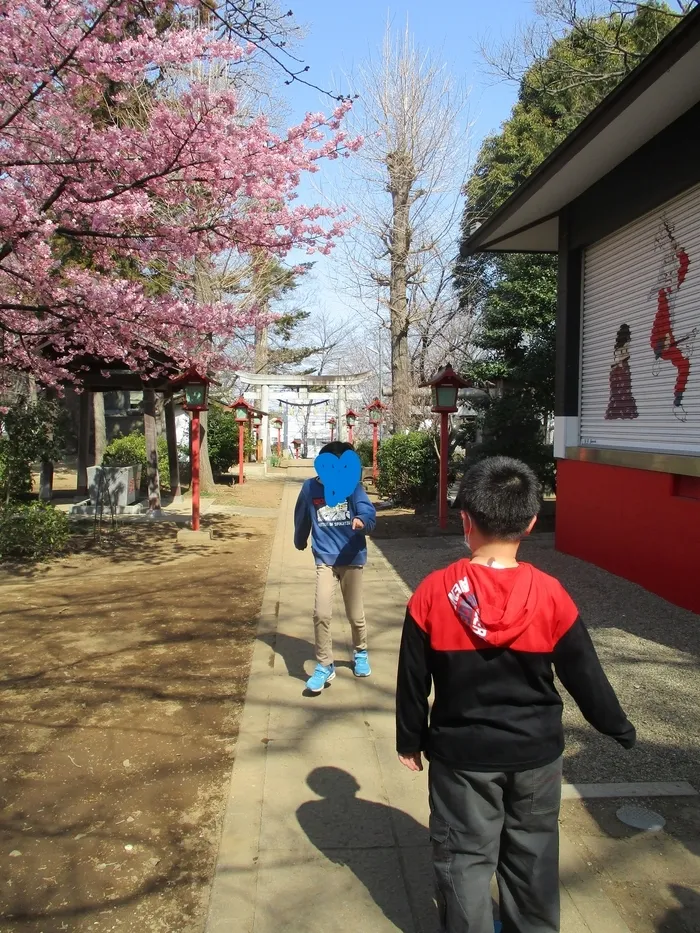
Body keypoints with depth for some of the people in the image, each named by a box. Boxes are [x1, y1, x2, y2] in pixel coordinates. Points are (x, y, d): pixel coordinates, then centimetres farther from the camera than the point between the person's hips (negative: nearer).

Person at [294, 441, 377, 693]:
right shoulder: (310, 488, -4)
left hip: (352, 559, 0)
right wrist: (299, 542, 26)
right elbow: (302, 518, 12)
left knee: (355, 615, 12)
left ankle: (360, 654, 41)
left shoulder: (353, 487, -8)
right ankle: (325, 666, 7)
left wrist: (362, 521, -45)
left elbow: (369, 513, -23)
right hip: (325, 560, 0)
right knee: (321, 614, -12)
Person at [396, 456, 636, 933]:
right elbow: (585, 676, -5)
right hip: (536, 751, 2)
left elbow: (413, 680, -8)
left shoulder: (434, 593, -17)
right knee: (532, 851, 23)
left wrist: (410, 741, 7)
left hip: (461, 752, -1)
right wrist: (621, 729, 13)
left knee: (465, 855, 16)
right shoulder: (550, 595, -16)